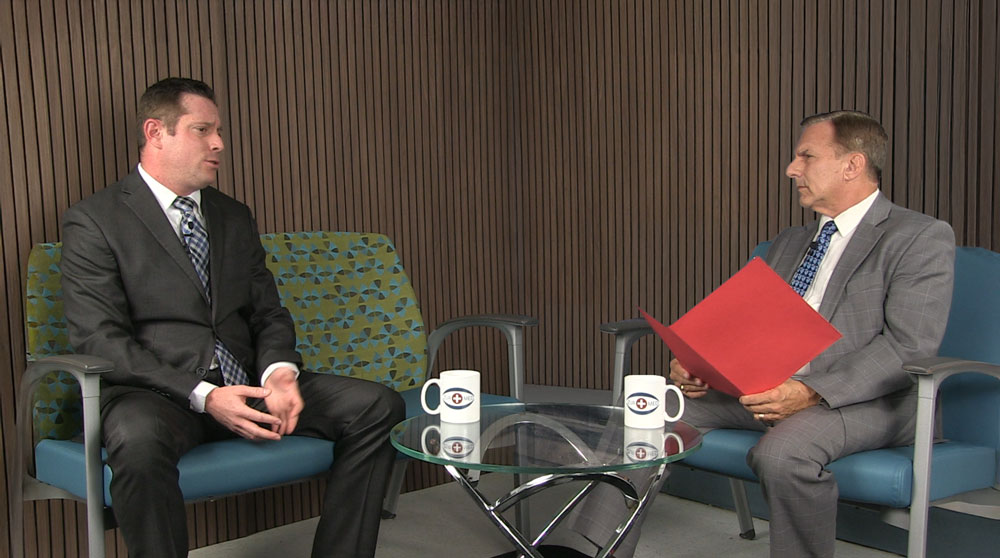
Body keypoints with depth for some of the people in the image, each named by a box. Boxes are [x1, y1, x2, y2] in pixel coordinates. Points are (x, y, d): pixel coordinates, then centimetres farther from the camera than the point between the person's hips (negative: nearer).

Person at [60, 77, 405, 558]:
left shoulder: (235, 217, 18)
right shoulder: (93, 221, -1)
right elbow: (98, 340, -10)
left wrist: (279, 373, -9)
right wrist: (203, 396, -21)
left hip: (244, 384, 6)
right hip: (154, 394, -5)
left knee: (378, 406, -12)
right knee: (140, 443, -41)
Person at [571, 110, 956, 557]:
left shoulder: (923, 238, -1)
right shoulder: (788, 243, 22)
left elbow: (911, 346, -13)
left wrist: (810, 392, -25)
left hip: (862, 398, -6)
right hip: (760, 386, 7)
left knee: (782, 452, -37)